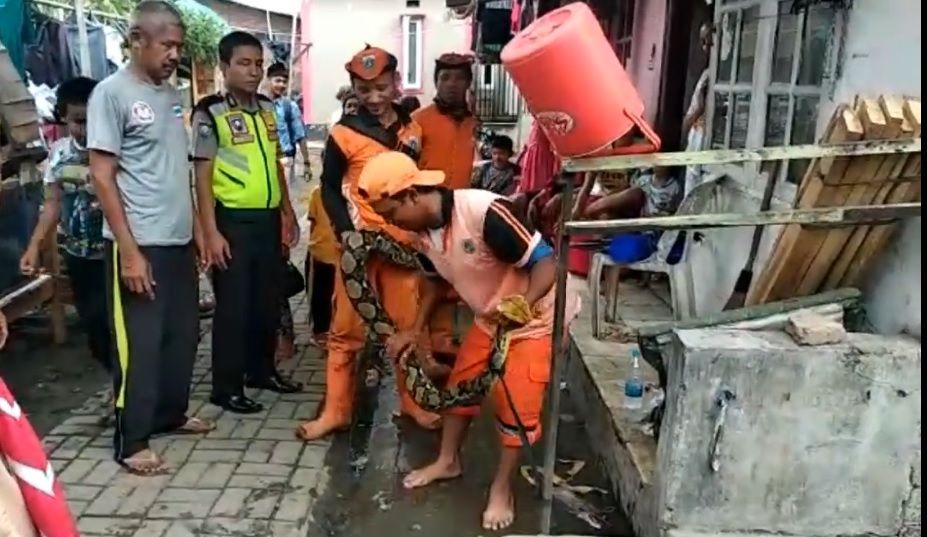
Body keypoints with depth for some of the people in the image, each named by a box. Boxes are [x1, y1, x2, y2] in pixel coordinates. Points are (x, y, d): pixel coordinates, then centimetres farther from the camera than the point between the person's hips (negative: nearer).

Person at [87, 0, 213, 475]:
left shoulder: (173, 95, 12)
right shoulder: (111, 93, -10)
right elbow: (102, 177, -13)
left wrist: (197, 228, 15)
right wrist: (130, 249, -17)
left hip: (179, 240, 8)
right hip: (138, 244, -7)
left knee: (182, 334, 16)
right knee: (140, 344, 0)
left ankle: (170, 413, 33)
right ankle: (131, 441, 13)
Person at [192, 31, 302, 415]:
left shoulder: (267, 109, 11)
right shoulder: (210, 113, -7)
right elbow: (203, 176, -10)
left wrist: (288, 213, 16)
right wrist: (211, 232, -16)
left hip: (268, 219, 6)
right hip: (233, 221, -6)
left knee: (268, 301, 15)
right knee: (233, 306, 1)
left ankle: (261, 369, 32)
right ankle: (227, 386, 13)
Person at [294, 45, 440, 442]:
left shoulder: (412, 128, 9)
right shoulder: (344, 133, -4)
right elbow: (329, 187, 0)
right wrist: (345, 230, -12)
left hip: (404, 240, 3)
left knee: (409, 324, 10)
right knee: (346, 328, 3)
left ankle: (411, 402, 25)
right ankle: (335, 410, 13)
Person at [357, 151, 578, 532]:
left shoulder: (484, 212, -34)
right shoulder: (422, 232, -8)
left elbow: (545, 261, -30)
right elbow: (436, 280, 11)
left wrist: (524, 304, -46)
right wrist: (415, 331, 8)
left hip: (537, 318, -7)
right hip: (489, 319, 8)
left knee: (516, 403, -5)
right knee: (461, 382, 12)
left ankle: (502, 489, 16)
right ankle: (448, 462, 35)